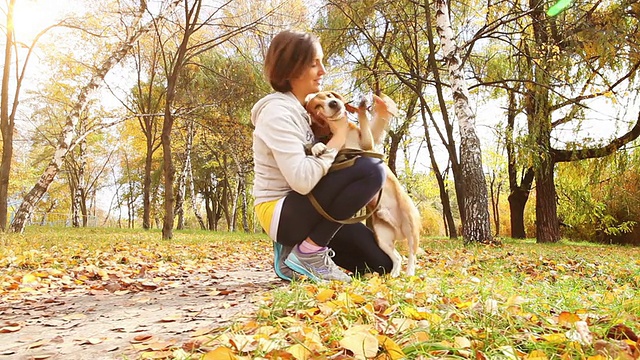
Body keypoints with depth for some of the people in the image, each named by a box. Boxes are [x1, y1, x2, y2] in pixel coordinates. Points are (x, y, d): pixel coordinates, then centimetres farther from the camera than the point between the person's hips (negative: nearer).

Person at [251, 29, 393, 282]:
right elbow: (302, 181, -29)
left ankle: (295, 249, 9)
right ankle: (308, 252, -17)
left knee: (380, 263, 5)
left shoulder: (302, 108, 12)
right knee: (371, 170, -25)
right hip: (282, 213, -9)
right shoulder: (278, 112, -17)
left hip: (298, 209, 9)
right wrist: (337, 139, -16)